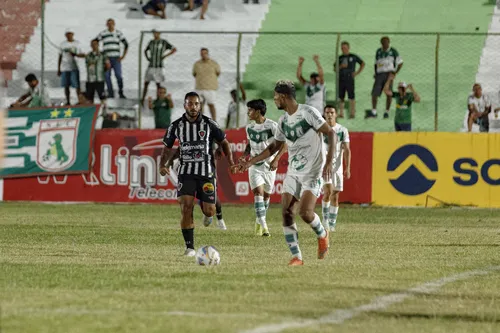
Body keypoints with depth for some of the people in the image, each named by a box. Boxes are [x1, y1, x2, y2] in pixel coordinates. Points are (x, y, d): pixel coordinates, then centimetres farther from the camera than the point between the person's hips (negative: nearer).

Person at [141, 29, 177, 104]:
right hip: (151, 66, 4)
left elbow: (174, 49, -1)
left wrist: (165, 56, -8)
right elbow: (145, 51, 28)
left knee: (158, 84, -3)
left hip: (158, 67, -4)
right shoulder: (151, 42, 11)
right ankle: (142, 101, 7)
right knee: (146, 83, 3)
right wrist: (147, 57, 8)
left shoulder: (164, 42, -2)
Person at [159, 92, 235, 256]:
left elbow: (223, 142, 7)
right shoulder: (176, 126, 1)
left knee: (209, 212, -2)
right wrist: (162, 165, -5)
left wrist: (230, 160, -9)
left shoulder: (209, 124, -2)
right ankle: (189, 247, -7)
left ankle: (206, 205, 38)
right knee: (186, 209, -16)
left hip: (206, 172, 0)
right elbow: (167, 147, 12)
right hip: (186, 172, 0)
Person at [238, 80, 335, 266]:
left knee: (305, 213, -19)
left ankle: (322, 235, 13)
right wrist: (251, 162, 17)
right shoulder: (283, 121, 10)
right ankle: (296, 257, 1)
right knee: (286, 214, -5)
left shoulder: (308, 113, -12)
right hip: (293, 173, 7)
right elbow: (275, 146, 23)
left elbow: (331, 133, -13)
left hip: (312, 174, -7)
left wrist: (329, 162, -21)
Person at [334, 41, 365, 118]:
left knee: (351, 97, -6)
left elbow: (362, 64, 13)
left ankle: (352, 113, -3)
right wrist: (341, 66, -8)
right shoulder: (339, 58, 12)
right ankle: (340, 113, 7)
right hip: (340, 79, 3)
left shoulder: (353, 57, 5)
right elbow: (335, 69, 11)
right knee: (340, 97, 2)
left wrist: (357, 72, 3)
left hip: (350, 79, -3)